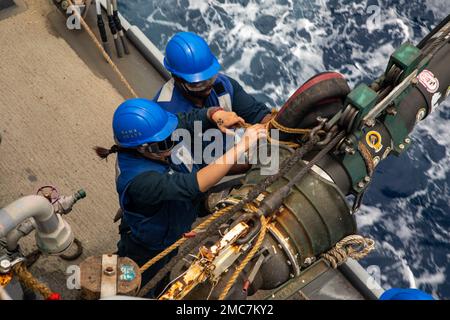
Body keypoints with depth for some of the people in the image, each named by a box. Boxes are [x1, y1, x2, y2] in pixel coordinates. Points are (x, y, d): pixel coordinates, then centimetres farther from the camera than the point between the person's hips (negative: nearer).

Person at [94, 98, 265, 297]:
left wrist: (218, 115, -33)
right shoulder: (140, 179, -43)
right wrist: (242, 146, -52)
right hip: (146, 256, -7)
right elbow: (194, 185, -52)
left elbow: (192, 119, -11)